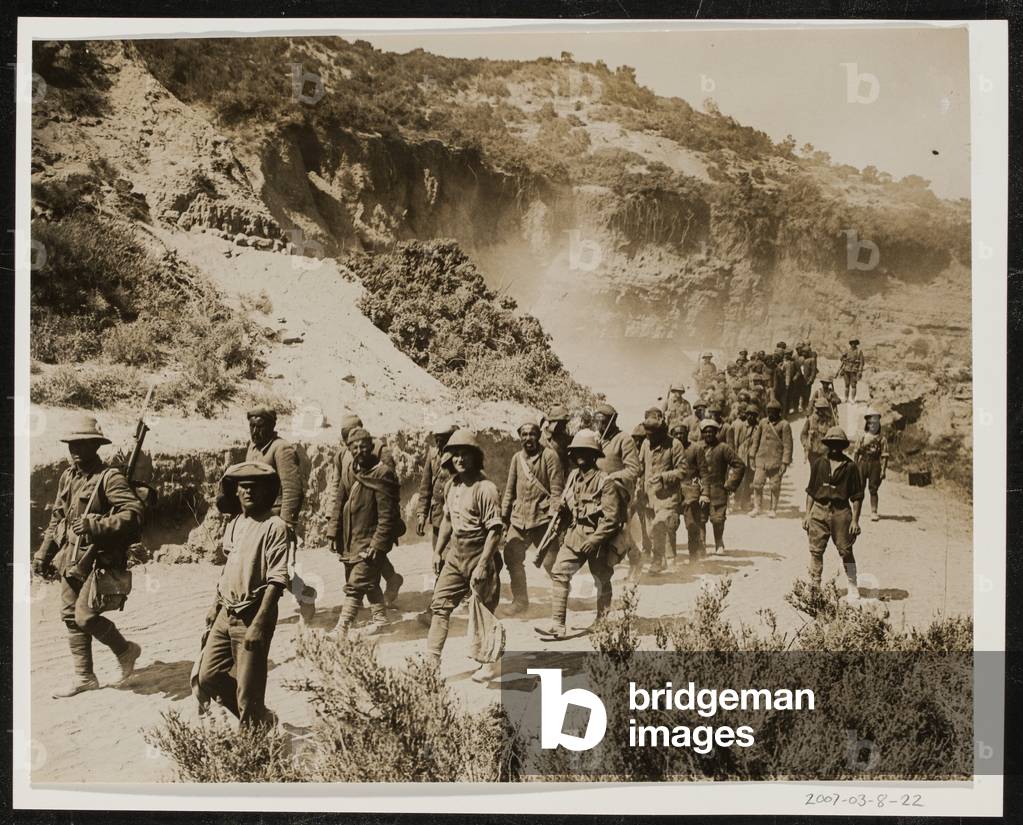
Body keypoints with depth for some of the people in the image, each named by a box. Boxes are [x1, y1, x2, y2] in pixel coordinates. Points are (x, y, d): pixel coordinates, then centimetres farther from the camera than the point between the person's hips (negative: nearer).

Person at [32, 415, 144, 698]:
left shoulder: (110, 477, -15)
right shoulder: (67, 476, 9)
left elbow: (134, 514, -24)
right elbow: (56, 517, 19)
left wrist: (96, 526, -30)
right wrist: (44, 553, 16)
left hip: (99, 560, -8)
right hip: (71, 559, 8)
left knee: (85, 616, -12)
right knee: (70, 616, 11)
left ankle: (126, 650, 14)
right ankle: (84, 677, 24)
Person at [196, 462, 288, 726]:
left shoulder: (274, 526, -14)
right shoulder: (233, 525, 9)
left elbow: (277, 580, -18)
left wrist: (258, 624, -22)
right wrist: (216, 605, 21)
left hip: (252, 617, -8)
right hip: (226, 615, 8)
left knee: (248, 690, -1)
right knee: (208, 676, 11)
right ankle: (261, 719, 28)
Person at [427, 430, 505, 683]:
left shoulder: (486, 489, -18)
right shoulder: (452, 485, 7)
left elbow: (495, 530, -19)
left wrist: (482, 565, -22)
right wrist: (438, 551, 16)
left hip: (479, 556, -7)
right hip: (455, 555, 7)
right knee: (440, 605, 5)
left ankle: (492, 663, 20)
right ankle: (431, 658, 11)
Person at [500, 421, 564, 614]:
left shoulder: (549, 456, -4)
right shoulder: (517, 458, 12)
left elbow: (557, 489, -7)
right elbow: (509, 489, 18)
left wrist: (554, 515, -14)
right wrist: (504, 516, 15)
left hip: (542, 517, -5)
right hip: (519, 517, 5)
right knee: (511, 557, 2)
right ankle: (520, 600, 18)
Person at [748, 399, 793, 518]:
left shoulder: (784, 425, -5)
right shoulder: (763, 422, 8)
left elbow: (787, 445, -6)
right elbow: (755, 439, 14)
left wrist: (785, 462, -11)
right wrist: (752, 456, 10)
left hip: (776, 461, -3)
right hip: (761, 459, 3)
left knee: (775, 486, 4)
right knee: (757, 483, 1)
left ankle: (773, 509, 17)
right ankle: (757, 507, 15)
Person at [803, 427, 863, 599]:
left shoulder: (850, 466, 0)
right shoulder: (818, 463, 7)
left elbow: (857, 496, 1)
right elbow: (811, 491, 11)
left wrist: (855, 520, -3)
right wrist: (807, 514, 6)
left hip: (841, 512, -2)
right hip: (819, 510, 2)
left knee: (846, 552, 3)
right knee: (816, 551, 2)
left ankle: (853, 588, 14)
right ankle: (814, 587, 10)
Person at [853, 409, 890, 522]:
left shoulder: (882, 439, 0)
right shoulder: (862, 437, 6)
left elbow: (884, 456, -3)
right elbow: (855, 452, 8)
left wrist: (883, 470, -9)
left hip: (875, 465, -1)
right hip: (862, 464, 2)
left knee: (873, 490, 0)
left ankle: (874, 512, 5)